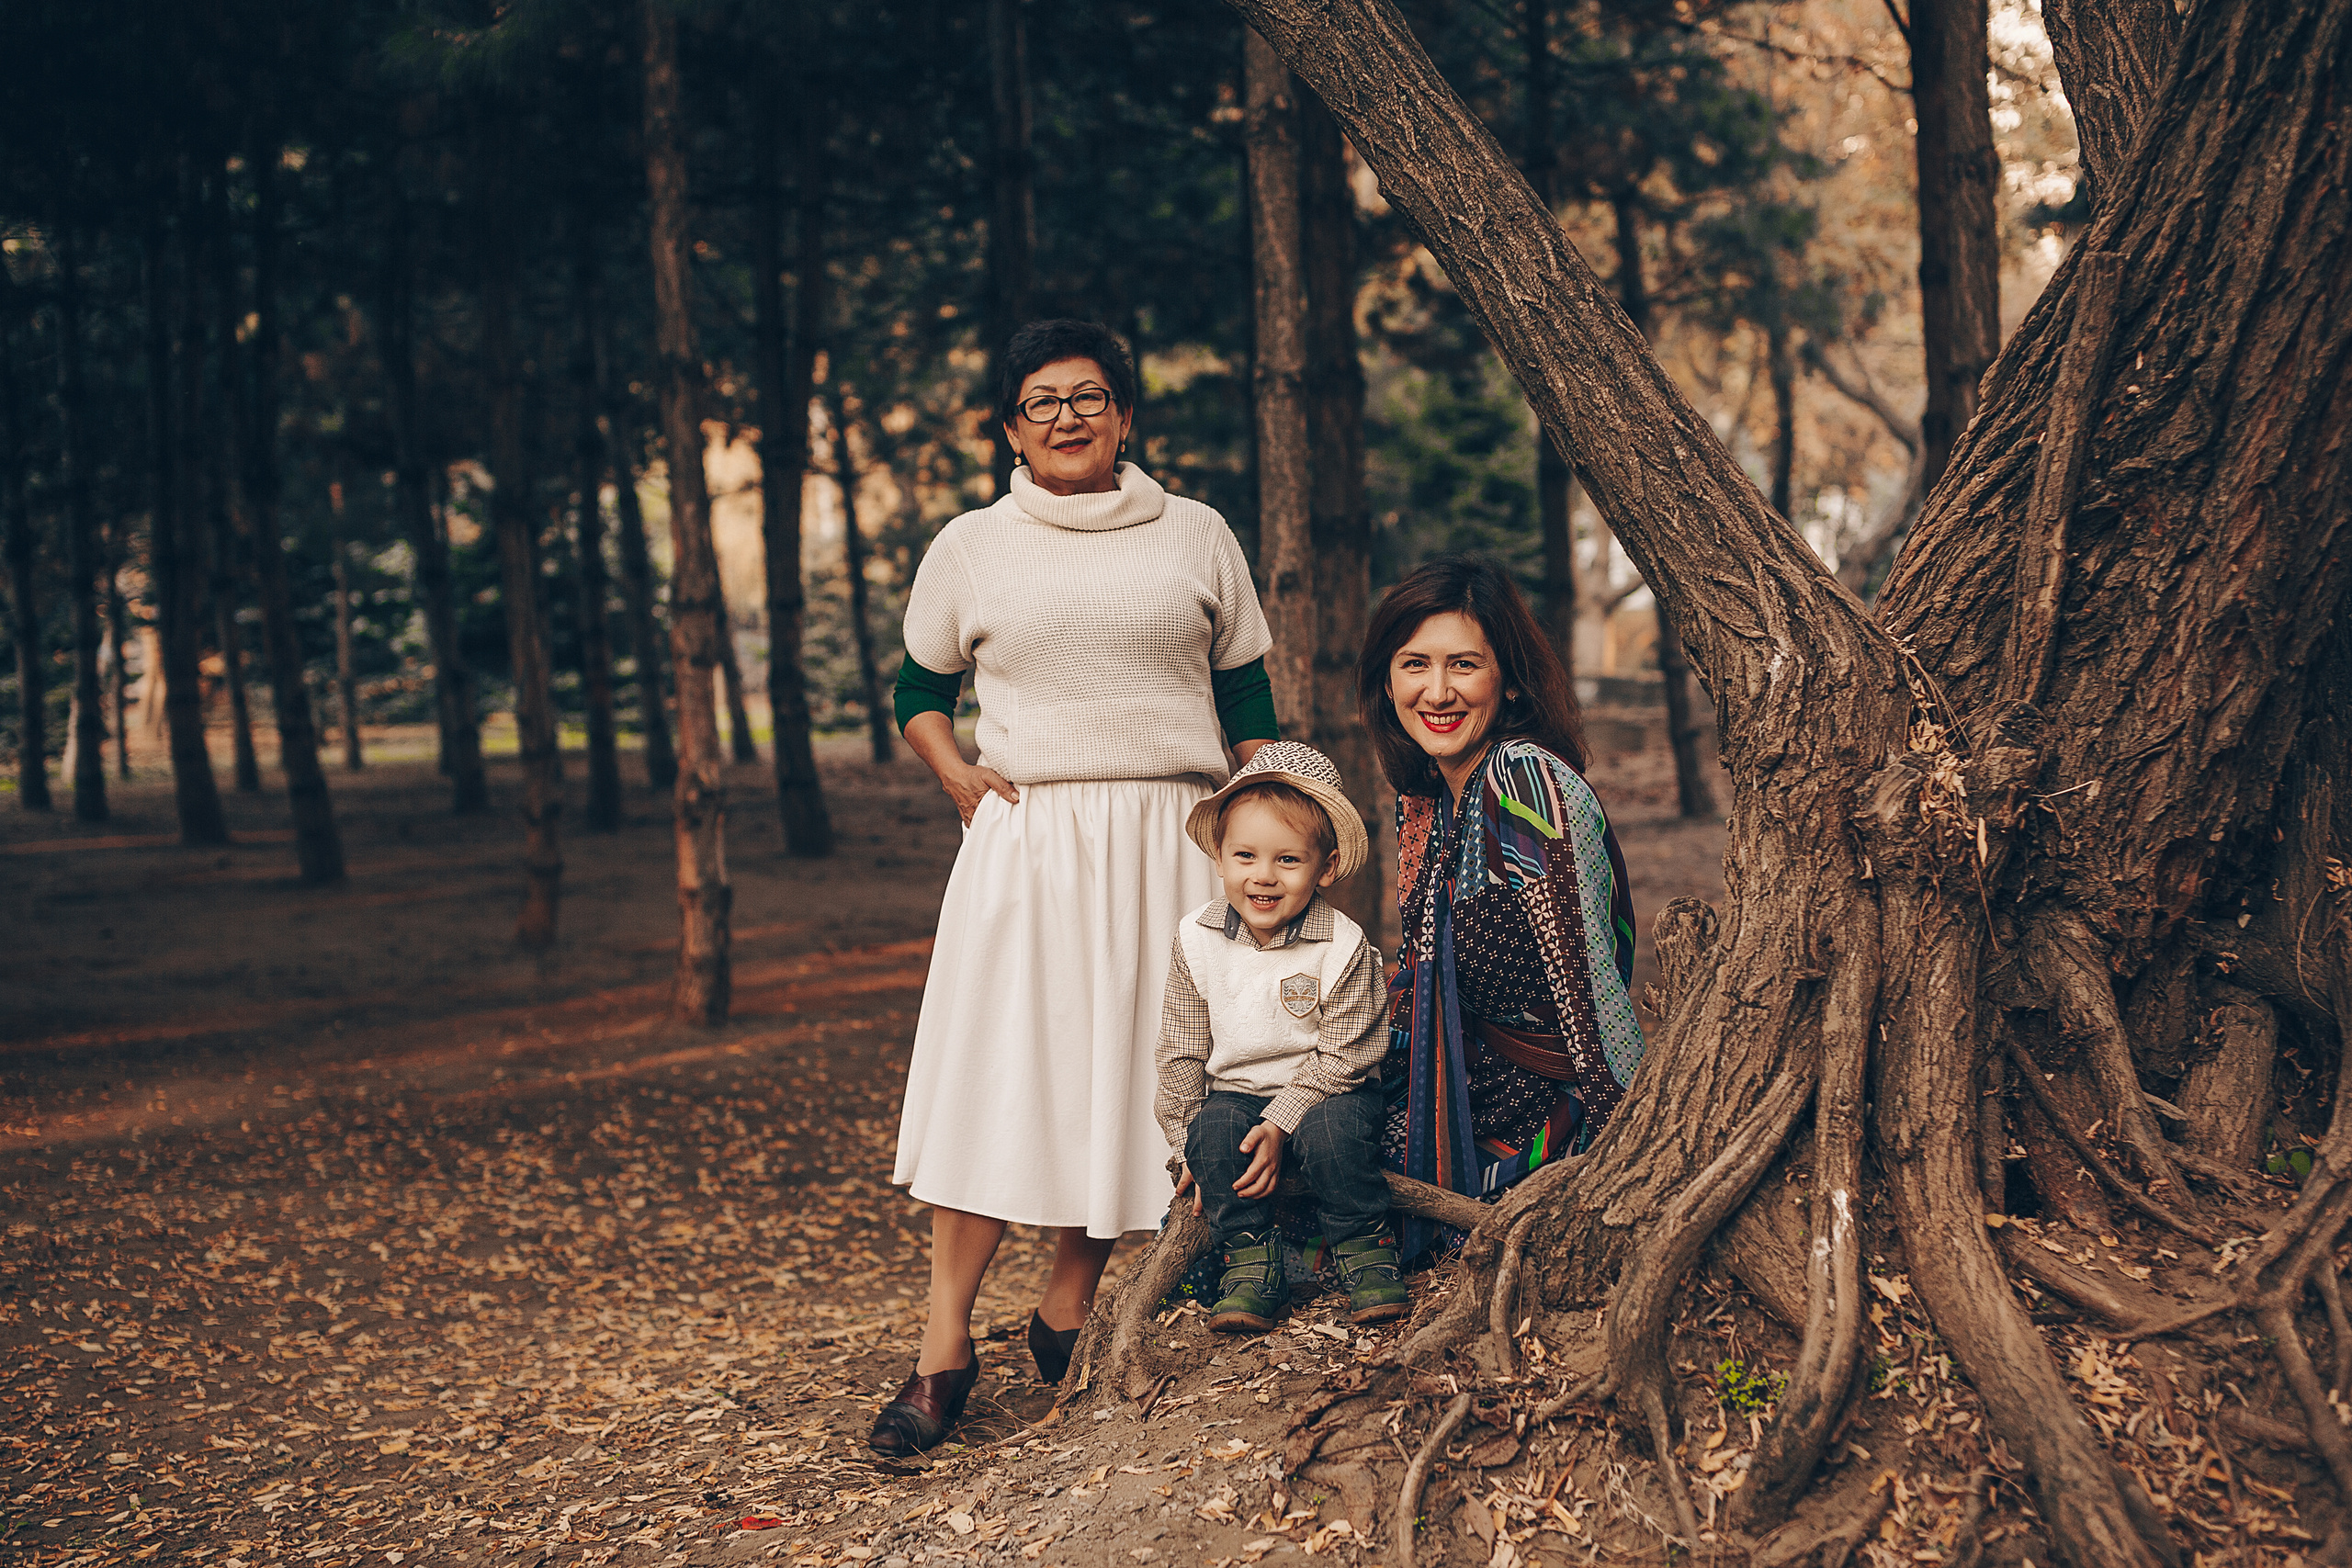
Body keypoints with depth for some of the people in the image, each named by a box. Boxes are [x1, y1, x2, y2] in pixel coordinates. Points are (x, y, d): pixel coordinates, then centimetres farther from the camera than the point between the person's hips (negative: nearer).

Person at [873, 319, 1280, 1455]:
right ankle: (945, 1347, -4)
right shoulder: (969, 549, 8)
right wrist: (955, 775, 2)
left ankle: (1067, 1314, 15)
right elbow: (918, 689, 20)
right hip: (1025, 840, -1)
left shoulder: (1196, 537, 10)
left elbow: (1246, 703, 13)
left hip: (1168, 841, 1)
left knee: (1130, 1078, 1)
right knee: (992, 1077, -7)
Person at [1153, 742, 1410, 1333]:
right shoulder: (1196, 940, -6)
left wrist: (1279, 1126, -23)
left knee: (1332, 1130, -33)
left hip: (1324, 1091, -2)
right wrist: (1185, 1145, -2)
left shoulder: (1342, 947, -15)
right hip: (1236, 1090, 3)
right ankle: (1251, 1262, -14)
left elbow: (1341, 1056, -14)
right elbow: (1182, 1052, 2)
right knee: (1214, 1129, -28)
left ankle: (1366, 1251, -11)